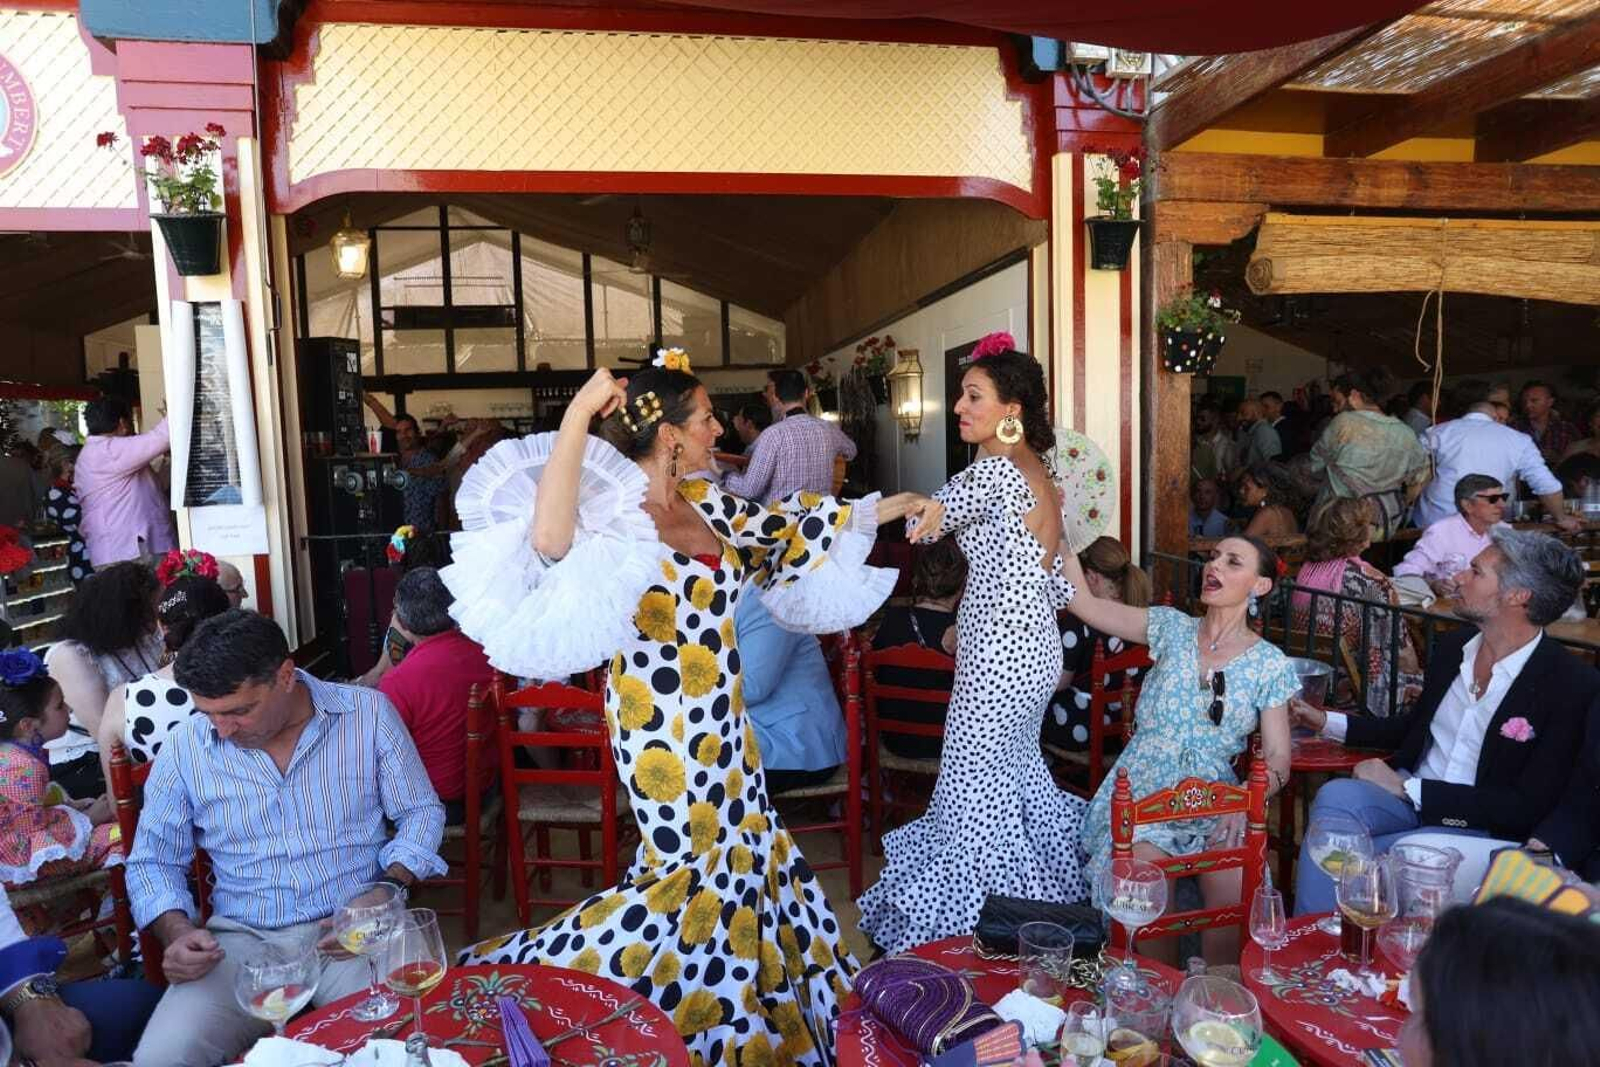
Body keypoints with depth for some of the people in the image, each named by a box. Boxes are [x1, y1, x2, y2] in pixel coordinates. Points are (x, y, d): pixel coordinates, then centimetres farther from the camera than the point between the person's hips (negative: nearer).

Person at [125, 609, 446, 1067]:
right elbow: (153, 861, 11)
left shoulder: (368, 713, -5)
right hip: (242, 940, 3)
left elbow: (421, 812, 3)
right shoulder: (184, 747, 0)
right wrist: (177, 931, -9)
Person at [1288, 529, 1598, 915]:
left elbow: (1527, 807, -15)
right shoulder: (1452, 645, 7)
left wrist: (1406, 788, -16)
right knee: (1335, 797, -28)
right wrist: (1328, 722, 14)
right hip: (1411, 793, 5)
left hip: (1485, 826, -5)